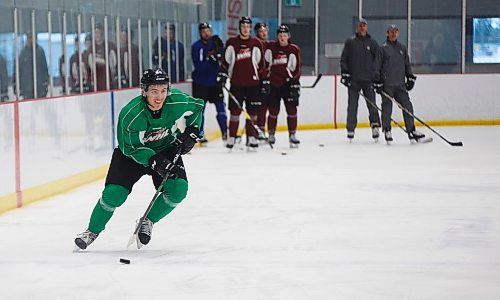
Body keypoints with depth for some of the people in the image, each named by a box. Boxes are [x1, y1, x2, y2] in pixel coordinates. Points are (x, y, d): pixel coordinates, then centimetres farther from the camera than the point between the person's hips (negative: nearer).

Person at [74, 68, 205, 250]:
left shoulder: (178, 102, -23)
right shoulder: (130, 115, -31)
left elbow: (197, 107, 1)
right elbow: (130, 148, -22)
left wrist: (191, 132, -9)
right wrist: (154, 161, -33)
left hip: (167, 149, 3)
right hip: (133, 151, -3)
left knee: (178, 189, -20)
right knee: (114, 193, -15)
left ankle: (148, 222, 4)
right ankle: (92, 231, 9)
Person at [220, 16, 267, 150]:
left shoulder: (256, 44, 5)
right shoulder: (232, 43, 4)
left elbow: (261, 64, 8)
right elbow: (226, 61, 9)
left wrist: (265, 80, 6)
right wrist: (222, 74, -2)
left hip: (253, 83, 1)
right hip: (236, 83, -1)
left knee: (252, 111, 2)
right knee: (235, 111, -2)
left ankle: (251, 137, 9)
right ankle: (231, 137, 5)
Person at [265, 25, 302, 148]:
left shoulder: (294, 50, -1)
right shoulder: (271, 48, 2)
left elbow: (296, 68, -2)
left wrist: (295, 83, -7)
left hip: (288, 84, 0)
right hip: (273, 84, 1)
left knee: (292, 110, -2)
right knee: (273, 111, 3)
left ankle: (292, 135, 5)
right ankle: (271, 135, 14)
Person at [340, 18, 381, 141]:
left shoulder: (372, 43, 8)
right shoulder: (350, 42, 6)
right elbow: (344, 59, 6)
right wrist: (344, 73, -3)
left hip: (368, 80, 0)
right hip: (353, 80, 0)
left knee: (372, 103, -3)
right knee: (352, 106, 3)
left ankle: (375, 125, 6)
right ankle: (350, 129, 9)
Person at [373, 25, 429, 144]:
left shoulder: (402, 48, 15)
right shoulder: (383, 48, -1)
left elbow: (407, 64, 21)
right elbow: (377, 67, -3)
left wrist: (410, 78, 14)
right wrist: (377, 82, -8)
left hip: (400, 84, 4)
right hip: (387, 85, -4)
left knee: (407, 106, -1)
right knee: (387, 108, -2)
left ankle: (412, 131, 1)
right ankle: (387, 131, 8)